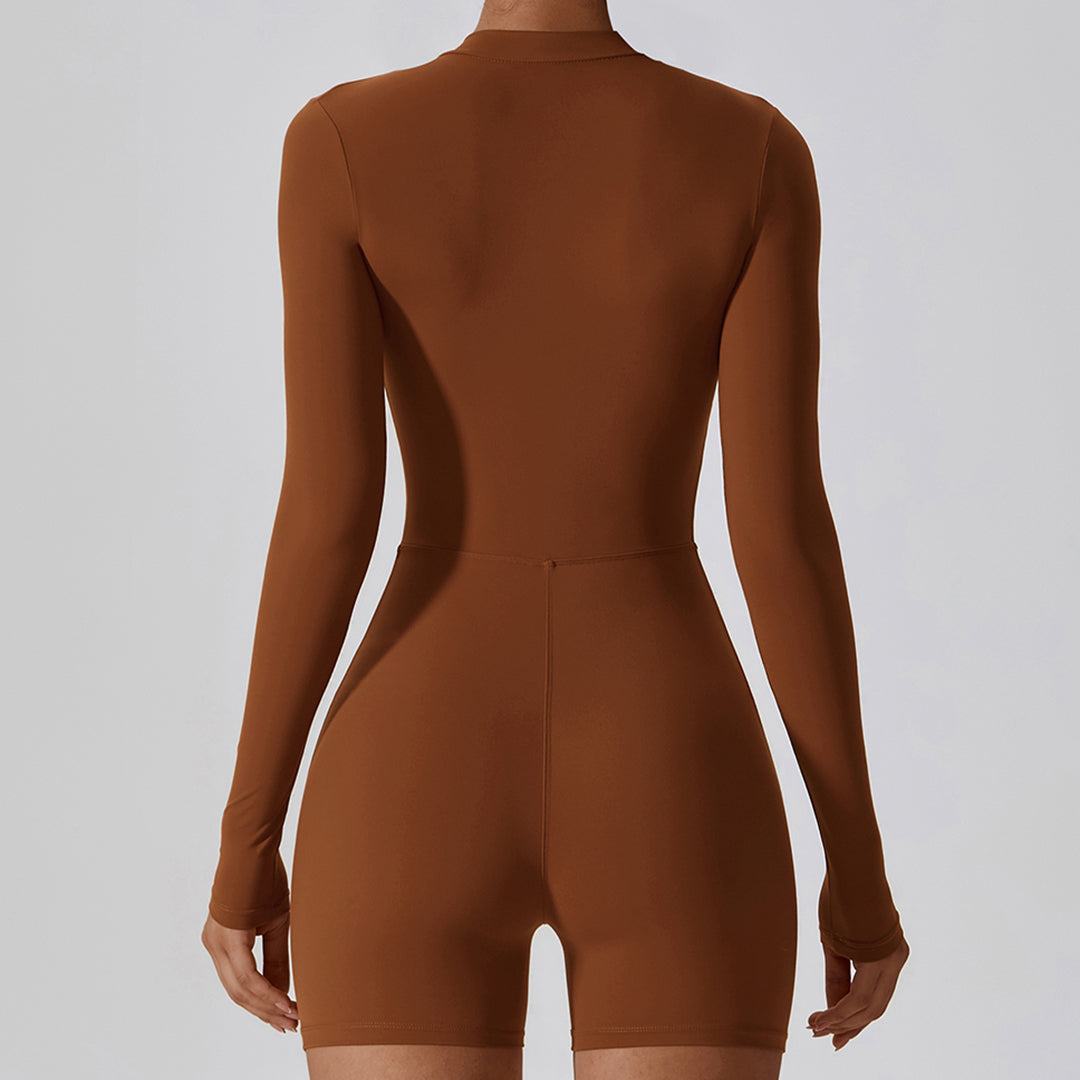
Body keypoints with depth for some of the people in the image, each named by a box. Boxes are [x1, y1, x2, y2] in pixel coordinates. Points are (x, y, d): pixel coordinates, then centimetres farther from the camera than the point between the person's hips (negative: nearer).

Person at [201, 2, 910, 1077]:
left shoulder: (341, 142, -3)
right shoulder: (755, 149, -2)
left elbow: (326, 513, -9)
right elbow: (782, 521, -7)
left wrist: (247, 847, 0)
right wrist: (860, 862, 3)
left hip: (418, 800, 0)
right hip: (671, 807, 1)